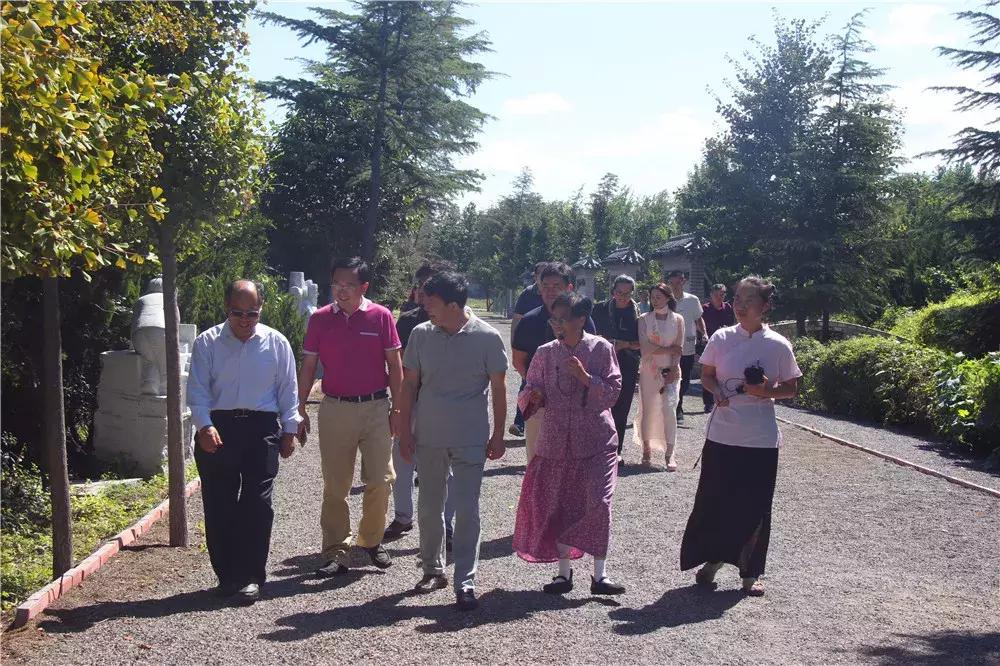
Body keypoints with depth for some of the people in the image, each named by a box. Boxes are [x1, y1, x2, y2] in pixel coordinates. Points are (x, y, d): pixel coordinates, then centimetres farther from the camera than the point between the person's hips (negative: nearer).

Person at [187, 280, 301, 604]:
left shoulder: (276, 343, 4)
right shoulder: (207, 343, 3)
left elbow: (287, 389, 9)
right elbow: (198, 390, -1)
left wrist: (289, 430, 6)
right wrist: (205, 426, -15)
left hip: (261, 428, 0)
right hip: (217, 428, 0)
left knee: (257, 504, -2)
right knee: (219, 505, 4)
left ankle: (250, 576, 6)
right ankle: (227, 575, 16)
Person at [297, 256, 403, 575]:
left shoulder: (381, 316, -2)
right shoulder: (320, 319, 1)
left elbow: (394, 364, 2)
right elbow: (307, 367, 6)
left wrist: (398, 408, -1)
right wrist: (300, 411, 3)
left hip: (375, 408, -1)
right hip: (335, 408, 1)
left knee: (381, 480, 2)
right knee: (335, 485, 5)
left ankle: (371, 539, 24)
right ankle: (337, 552, 14)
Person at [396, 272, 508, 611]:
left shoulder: (487, 337, -8)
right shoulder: (421, 334, 0)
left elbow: (498, 388, -1)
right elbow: (409, 384, 6)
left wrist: (498, 435, -1)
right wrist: (404, 430, 3)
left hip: (470, 439, -3)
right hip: (429, 436, 3)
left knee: (466, 510, -4)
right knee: (429, 506, 13)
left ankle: (465, 583, 4)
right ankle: (433, 568, 31)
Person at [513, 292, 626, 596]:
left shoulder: (601, 348, -4)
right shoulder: (545, 353, 2)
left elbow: (612, 393, -6)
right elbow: (529, 393, 6)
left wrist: (585, 377, -21)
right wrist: (532, 397, -17)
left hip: (596, 440, -3)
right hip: (556, 441, 3)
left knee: (598, 504, -9)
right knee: (557, 506, 6)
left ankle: (600, 574, 2)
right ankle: (564, 572, 21)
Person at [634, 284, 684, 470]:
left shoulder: (677, 319, 4)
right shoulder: (644, 319, 2)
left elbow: (679, 348, 2)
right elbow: (645, 348, -7)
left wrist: (673, 371, -8)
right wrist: (669, 350, -9)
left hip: (670, 370, -1)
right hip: (649, 370, 1)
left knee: (669, 408, -11)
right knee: (647, 409, 2)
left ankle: (669, 453, -7)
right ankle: (647, 449, 15)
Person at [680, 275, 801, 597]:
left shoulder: (778, 345, -5)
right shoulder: (721, 338, -1)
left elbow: (792, 388, 3)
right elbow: (706, 374, 10)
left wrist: (767, 392, -17)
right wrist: (717, 391, -11)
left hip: (760, 439, -1)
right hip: (721, 434, 1)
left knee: (754, 506, 7)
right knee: (713, 498, 7)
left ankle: (750, 571, 23)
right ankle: (712, 559, 28)